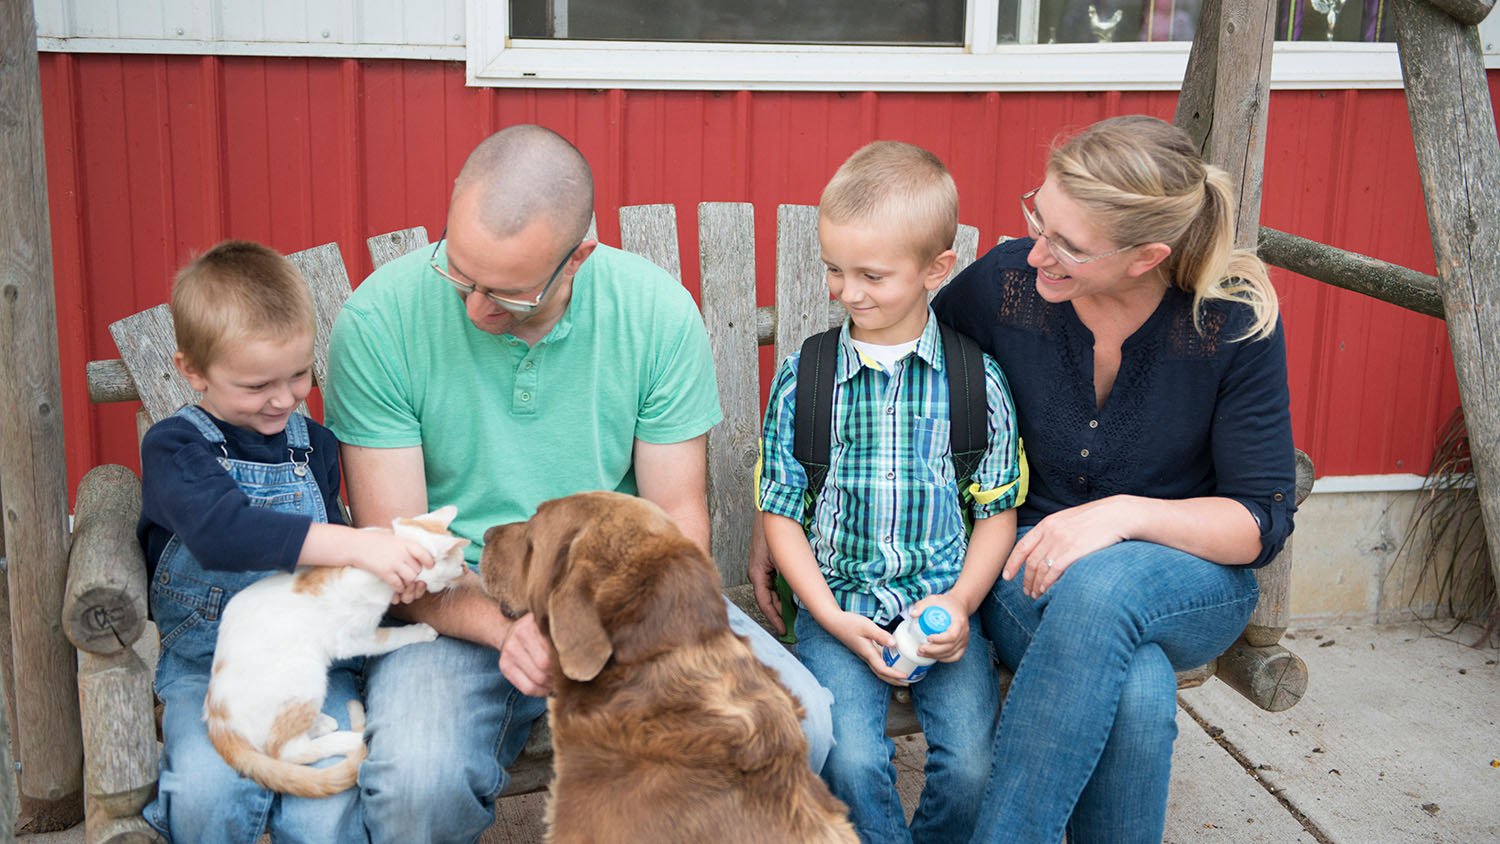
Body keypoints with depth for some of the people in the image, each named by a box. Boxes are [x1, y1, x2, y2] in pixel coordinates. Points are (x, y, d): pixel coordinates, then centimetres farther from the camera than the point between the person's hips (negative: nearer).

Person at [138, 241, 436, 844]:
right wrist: (354, 545, -35)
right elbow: (222, 532, -26)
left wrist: (392, 561, -1)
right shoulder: (174, 448, -5)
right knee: (209, 795, -28)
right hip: (206, 663, -2)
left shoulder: (313, 444, 10)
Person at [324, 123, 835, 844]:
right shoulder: (380, 319, -13)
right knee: (417, 782, -33)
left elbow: (678, 514, -3)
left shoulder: (658, 311, -9)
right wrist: (506, 625, -30)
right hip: (459, 612, -1)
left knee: (797, 721, -20)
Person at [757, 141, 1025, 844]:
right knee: (850, 761, -22)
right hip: (838, 603, 0)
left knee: (973, 765, -15)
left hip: (944, 601, 1)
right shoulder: (801, 379, -1)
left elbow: (997, 510, 5)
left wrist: (961, 603, -9)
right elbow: (781, 511, 3)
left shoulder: (976, 380, -1)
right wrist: (831, 616, -7)